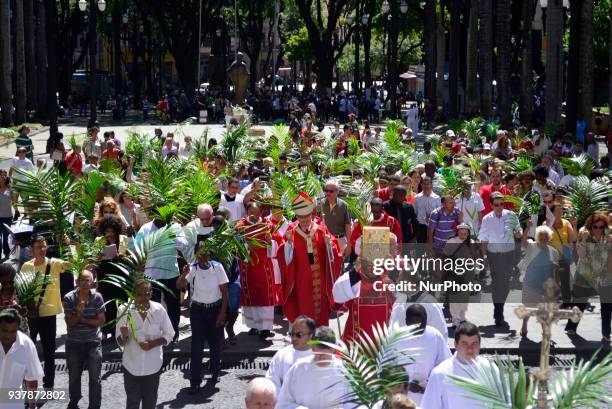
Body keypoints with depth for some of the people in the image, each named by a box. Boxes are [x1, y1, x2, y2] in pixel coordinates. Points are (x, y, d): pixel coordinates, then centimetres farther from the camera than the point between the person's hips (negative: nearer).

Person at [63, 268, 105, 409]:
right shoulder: (69, 298, -11)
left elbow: (101, 321, -8)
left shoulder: (97, 297, -10)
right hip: (74, 343, 1)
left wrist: (83, 320, -16)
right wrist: (78, 312, -28)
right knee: (74, 376, 18)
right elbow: (69, 323, -11)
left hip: (93, 342, -1)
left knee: (95, 378, -2)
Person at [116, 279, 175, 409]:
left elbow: (169, 335, 0)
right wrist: (124, 336, -31)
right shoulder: (125, 310, -13)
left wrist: (153, 343, -18)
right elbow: (120, 342, -7)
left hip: (152, 366, 1)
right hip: (131, 366, -1)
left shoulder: (158, 309, -10)